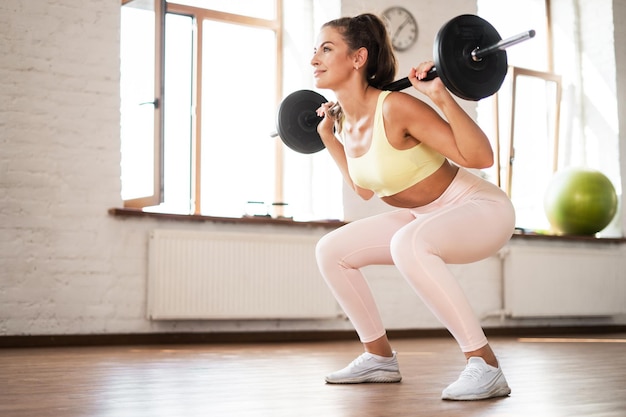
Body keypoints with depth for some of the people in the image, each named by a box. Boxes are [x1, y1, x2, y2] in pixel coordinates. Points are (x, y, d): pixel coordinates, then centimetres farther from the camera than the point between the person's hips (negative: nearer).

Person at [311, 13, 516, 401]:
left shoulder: (396, 107, -26)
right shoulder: (346, 121, -2)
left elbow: (480, 157, -26)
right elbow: (365, 188, 15)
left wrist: (441, 96, -34)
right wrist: (328, 135, 15)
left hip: (481, 209, -8)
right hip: (428, 218, 8)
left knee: (407, 243, -39)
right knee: (331, 250, 4)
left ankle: (485, 366, -27)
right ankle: (380, 358, 16)